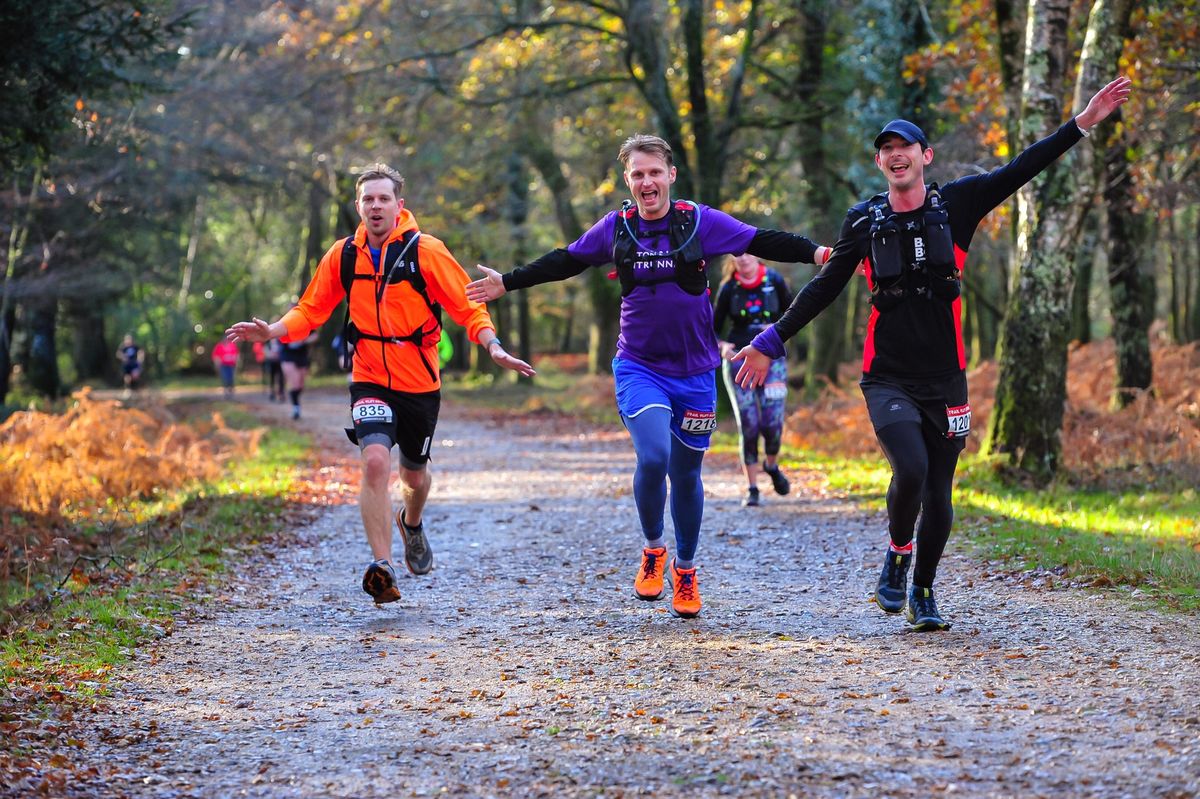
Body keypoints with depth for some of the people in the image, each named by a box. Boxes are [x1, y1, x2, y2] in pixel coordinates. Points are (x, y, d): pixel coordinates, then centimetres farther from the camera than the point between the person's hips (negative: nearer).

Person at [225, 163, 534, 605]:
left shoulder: (426, 252, -10)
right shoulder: (343, 256, -2)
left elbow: (468, 307, -7)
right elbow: (311, 310, 8)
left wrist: (493, 346, -24)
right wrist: (272, 331, -10)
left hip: (420, 384, 0)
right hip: (370, 381, 0)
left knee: (415, 474, 15)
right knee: (376, 461, -23)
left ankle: (412, 523, 52)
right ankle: (382, 567, -24)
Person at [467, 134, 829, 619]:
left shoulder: (700, 221, -5)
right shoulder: (616, 228, 1)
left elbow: (764, 243, -4)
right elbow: (566, 262, 14)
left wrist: (816, 252, -17)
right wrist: (507, 283, 17)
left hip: (695, 372, 0)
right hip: (639, 368, 0)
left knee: (686, 474, 9)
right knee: (653, 457, -22)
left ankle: (685, 570, 30)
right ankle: (652, 551, 3)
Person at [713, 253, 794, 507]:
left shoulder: (774, 280, 0)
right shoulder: (728, 289, -1)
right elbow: (713, 329, 4)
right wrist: (722, 345, -16)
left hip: (771, 359, 0)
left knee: (772, 424, -8)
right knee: (748, 424, -6)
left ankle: (772, 466, 24)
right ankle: (752, 488, 5)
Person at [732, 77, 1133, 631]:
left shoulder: (955, 205, 2)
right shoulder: (864, 221, 3)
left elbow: (1020, 170, -1)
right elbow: (825, 287, 12)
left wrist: (1082, 124, -7)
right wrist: (771, 342, 13)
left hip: (945, 379, 2)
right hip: (888, 379, -1)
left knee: (938, 492, 4)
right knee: (911, 469, -21)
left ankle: (922, 593, 22)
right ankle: (896, 557, 6)